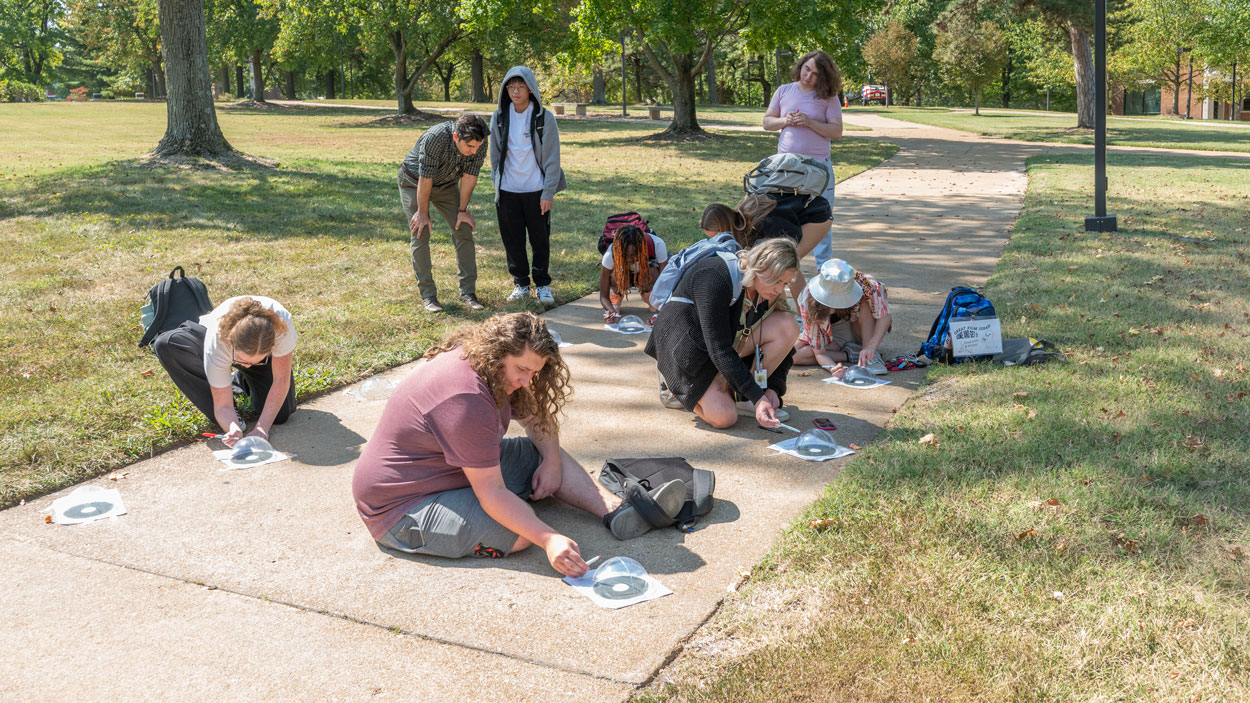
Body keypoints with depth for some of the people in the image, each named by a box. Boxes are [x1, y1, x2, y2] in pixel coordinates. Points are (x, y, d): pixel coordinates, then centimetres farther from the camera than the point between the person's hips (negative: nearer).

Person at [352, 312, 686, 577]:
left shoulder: (496, 371, -2)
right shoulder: (466, 397, -32)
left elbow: (536, 414, 13)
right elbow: (492, 493, -33)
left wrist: (552, 460, -5)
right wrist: (549, 539, -37)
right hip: (401, 507, -10)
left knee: (542, 454, 2)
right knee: (520, 533, -32)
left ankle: (618, 510, -10)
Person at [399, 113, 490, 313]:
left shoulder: (478, 143, -25)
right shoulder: (435, 138, -39)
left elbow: (469, 177, -13)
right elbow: (425, 180, -29)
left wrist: (462, 210, -7)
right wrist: (423, 213, -20)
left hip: (447, 184, 4)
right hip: (414, 182, -4)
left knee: (464, 231, -4)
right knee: (421, 235, -10)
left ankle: (468, 292, 1)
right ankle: (427, 295, -3)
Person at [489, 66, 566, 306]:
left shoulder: (544, 118, -6)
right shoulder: (499, 118, 4)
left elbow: (552, 158, -6)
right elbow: (495, 155, 11)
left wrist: (548, 193, -9)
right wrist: (497, 185, 7)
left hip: (536, 191, -2)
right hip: (507, 191, 3)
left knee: (540, 240, 6)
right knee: (513, 240, 6)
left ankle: (543, 284, 20)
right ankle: (520, 284, 19)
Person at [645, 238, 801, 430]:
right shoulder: (716, 277, -31)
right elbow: (719, 349, -33)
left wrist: (773, 388, -14)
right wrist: (758, 397, -35)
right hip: (685, 345, -7)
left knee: (788, 326, -16)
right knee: (724, 418, -24)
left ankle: (743, 398, -7)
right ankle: (675, 385, 6)